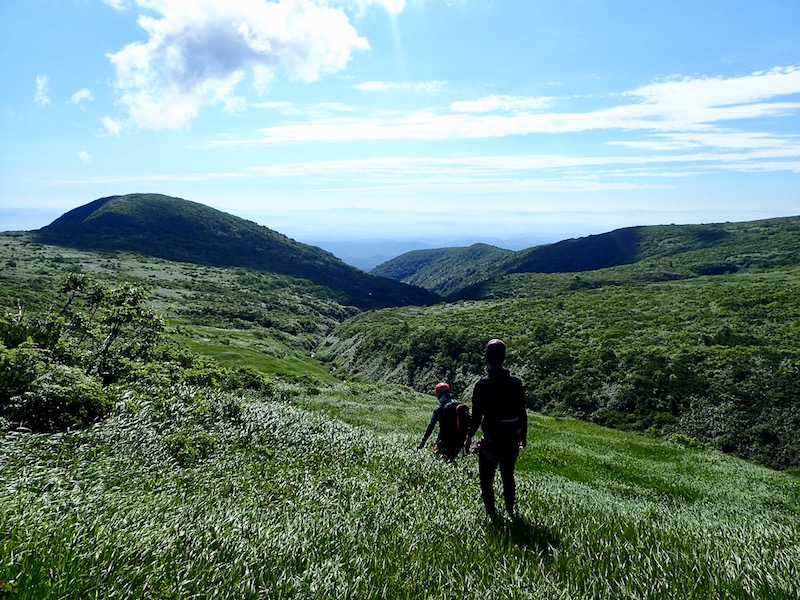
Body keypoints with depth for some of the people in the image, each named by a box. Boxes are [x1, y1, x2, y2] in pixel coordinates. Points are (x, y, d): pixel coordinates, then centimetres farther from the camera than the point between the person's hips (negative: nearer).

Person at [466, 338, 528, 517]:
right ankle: (510, 510, 31)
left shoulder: (482, 385, -16)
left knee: (486, 479, 12)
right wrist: (523, 435, 13)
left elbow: (477, 415, -13)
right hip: (512, 441, 4)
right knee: (508, 477, 22)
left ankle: (491, 513, 15)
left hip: (491, 442, -4)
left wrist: (469, 436, 0)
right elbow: (522, 413, 0)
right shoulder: (515, 382, -5)